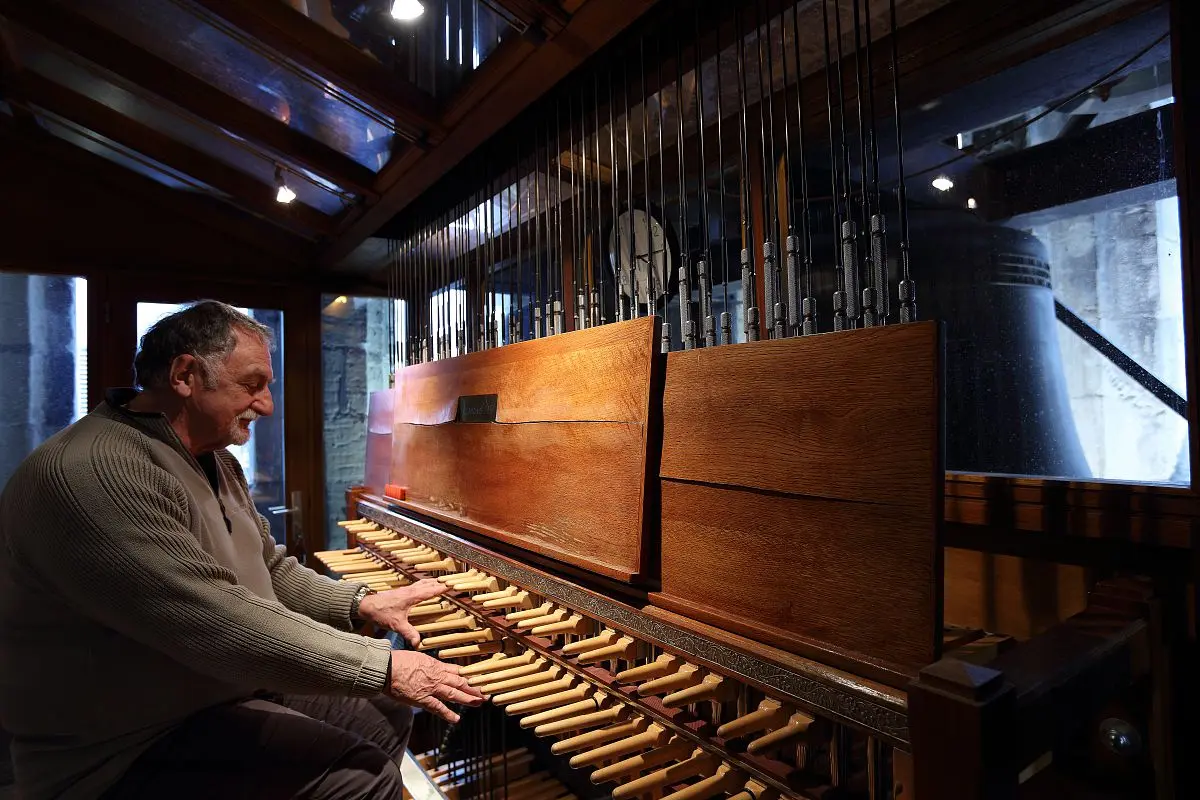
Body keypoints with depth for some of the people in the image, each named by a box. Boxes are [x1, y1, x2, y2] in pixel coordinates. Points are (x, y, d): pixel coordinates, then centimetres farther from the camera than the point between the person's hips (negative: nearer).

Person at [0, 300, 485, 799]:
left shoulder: (213, 462, 10)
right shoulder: (90, 473, -25)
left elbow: (272, 571, 16)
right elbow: (215, 624, -32)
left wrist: (361, 604, 1)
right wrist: (384, 666, -27)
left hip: (231, 686, 10)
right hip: (137, 748, -9)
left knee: (389, 710, 12)